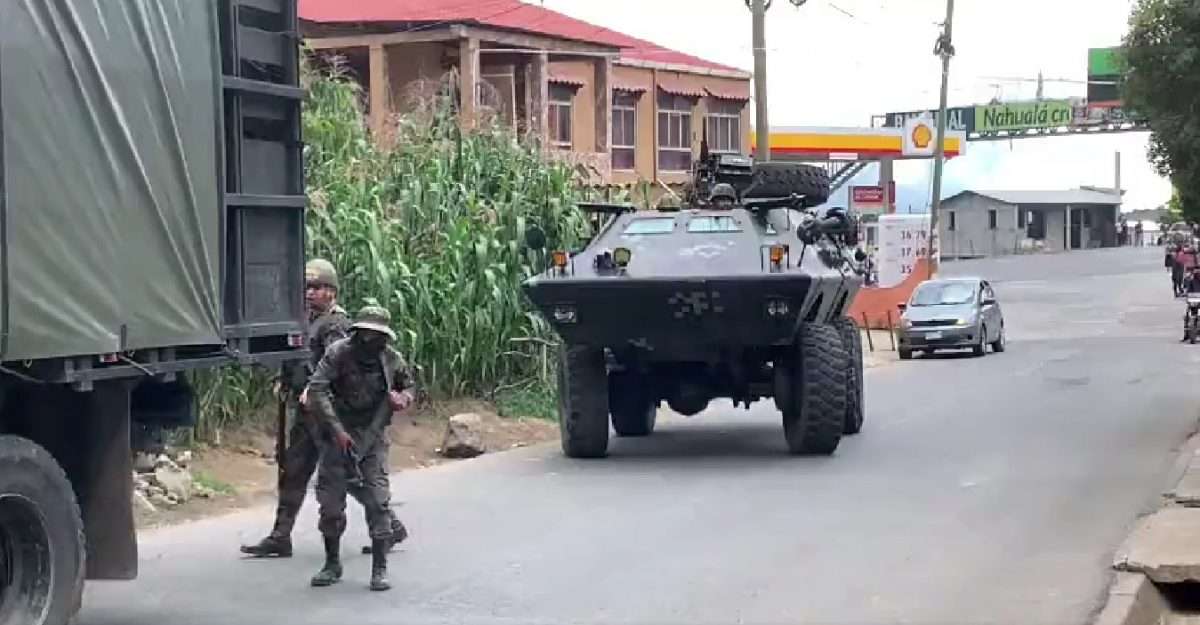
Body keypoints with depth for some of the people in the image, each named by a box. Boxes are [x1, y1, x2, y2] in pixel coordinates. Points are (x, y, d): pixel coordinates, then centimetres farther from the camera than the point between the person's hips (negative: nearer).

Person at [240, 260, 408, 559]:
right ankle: (280, 538, 13)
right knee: (292, 471, 9)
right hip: (304, 410, 9)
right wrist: (283, 381, 9)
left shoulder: (335, 323, -11)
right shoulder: (308, 319, 17)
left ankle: (390, 526, 6)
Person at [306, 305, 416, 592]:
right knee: (330, 501, 3)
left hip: (373, 437, 1)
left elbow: (408, 384, 17)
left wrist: (404, 398, -8)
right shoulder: (338, 353, -13)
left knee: (377, 501, -9)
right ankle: (332, 564, 21)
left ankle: (380, 569, -1)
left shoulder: (391, 358, -2)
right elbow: (316, 391, -20)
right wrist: (337, 430, -24)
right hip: (338, 435, -1)